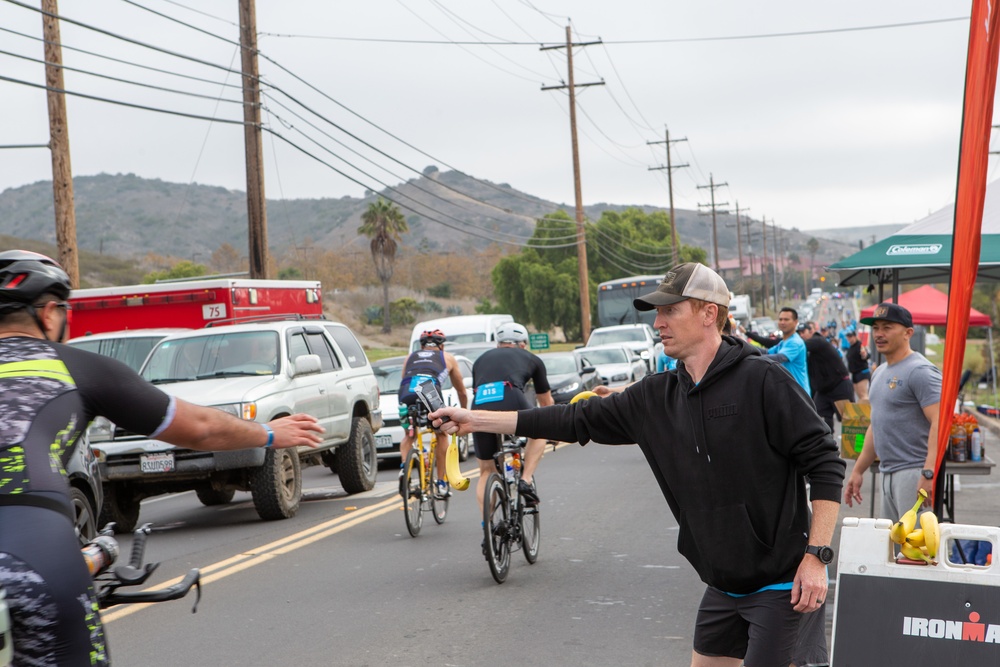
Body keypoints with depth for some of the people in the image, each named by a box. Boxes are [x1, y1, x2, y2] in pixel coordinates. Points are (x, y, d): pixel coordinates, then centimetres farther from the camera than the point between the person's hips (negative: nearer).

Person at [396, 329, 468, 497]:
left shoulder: (411, 357, 37)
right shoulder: (447, 358, 34)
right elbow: (461, 391, 43)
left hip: (407, 394, 2)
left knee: (408, 436, 26)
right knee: (441, 434, 23)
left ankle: (403, 465, -1)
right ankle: (442, 483, 20)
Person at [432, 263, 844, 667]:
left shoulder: (762, 380, -13)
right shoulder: (656, 397, 5)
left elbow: (824, 463, -13)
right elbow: (578, 420, 8)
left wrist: (816, 556, -18)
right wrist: (475, 420, 7)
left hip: (779, 583, -7)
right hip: (723, 586, 7)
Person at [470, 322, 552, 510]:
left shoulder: (482, 359, 34)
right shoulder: (531, 359, 29)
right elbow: (546, 401, 38)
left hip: (480, 409, 2)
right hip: (511, 404, -2)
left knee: (486, 472, 20)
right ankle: (526, 480, 14)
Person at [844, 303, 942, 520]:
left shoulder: (920, 371, -12)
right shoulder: (880, 372, 18)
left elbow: (939, 423, -21)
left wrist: (928, 474, -29)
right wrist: (858, 470, 22)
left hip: (914, 473, -9)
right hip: (888, 475, 9)